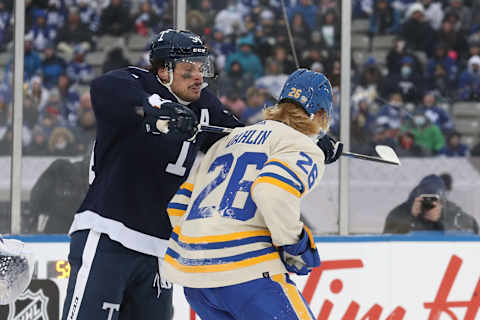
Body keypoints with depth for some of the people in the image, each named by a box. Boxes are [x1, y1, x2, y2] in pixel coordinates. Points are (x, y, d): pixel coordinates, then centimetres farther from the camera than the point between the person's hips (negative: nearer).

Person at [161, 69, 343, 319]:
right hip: (247, 270, -8)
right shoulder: (307, 150, 2)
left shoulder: (229, 140, 25)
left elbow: (179, 204, 22)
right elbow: (272, 190, -20)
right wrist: (295, 245, -9)